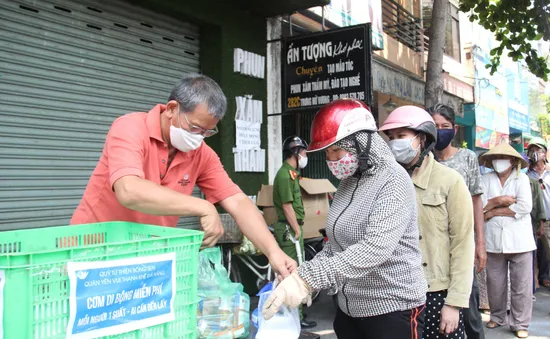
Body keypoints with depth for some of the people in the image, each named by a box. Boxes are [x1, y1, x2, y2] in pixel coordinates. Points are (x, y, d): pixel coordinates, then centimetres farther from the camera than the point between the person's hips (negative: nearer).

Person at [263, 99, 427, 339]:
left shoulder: (393, 180, -16)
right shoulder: (347, 183, 8)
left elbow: (377, 248, -29)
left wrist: (309, 278, -35)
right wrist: (304, 276, -4)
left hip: (393, 309, -7)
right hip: (349, 309, 7)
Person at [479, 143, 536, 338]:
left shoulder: (521, 179, 2)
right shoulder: (486, 179, 7)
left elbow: (525, 207, -12)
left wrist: (494, 211, -9)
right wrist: (498, 201, -16)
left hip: (519, 240, -2)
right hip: (494, 240, 2)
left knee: (521, 284, 2)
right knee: (495, 283, 10)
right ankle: (498, 317, 28)